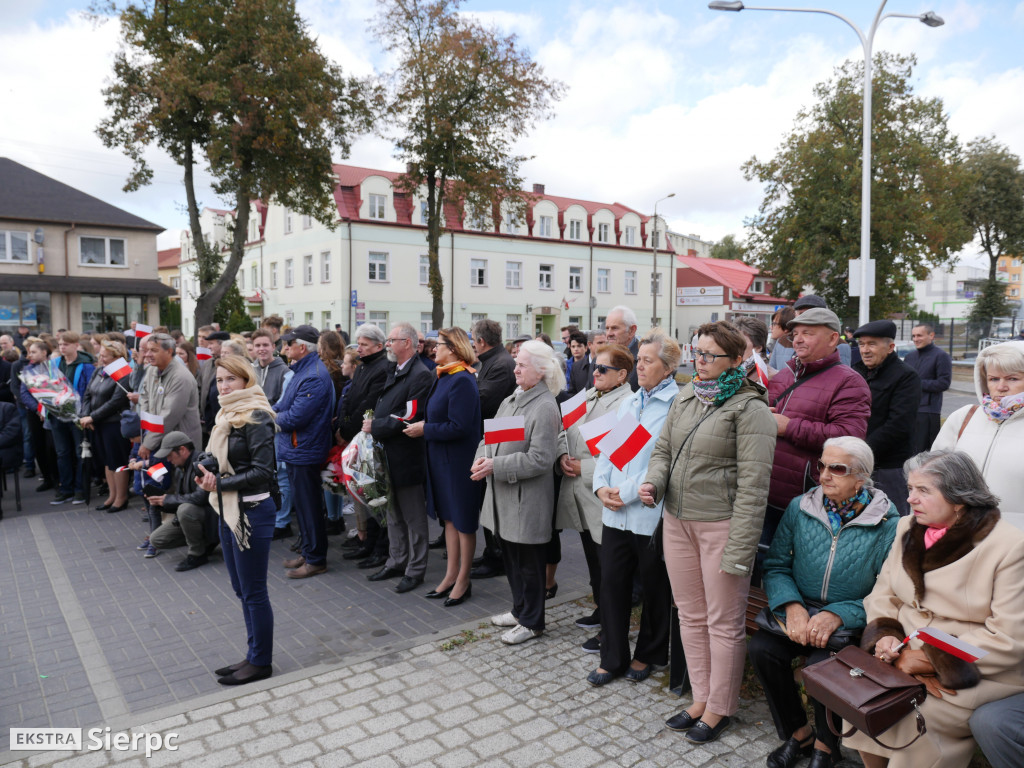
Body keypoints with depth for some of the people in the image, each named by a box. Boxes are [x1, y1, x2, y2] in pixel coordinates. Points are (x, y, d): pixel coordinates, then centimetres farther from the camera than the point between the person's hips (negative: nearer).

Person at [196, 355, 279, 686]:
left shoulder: (255, 417, -16)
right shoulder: (226, 415, 12)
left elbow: (263, 470, -20)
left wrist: (220, 483, -18)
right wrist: (207, 475, -2)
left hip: (252, 512, -9)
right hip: (227, 511, 9)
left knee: (253, 592, 3)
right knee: (242, 590, 17)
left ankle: (261, 662, 18)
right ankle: (254, 655, 31)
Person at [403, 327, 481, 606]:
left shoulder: (462, 381, -20)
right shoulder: (442, 377, 9)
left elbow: (459, 427, -24)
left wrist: (425, 430, -16)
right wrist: (422, 425, 1)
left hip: (459, 461, -9)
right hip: (441, 458, 9)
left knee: (463, 520, 5)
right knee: (449, 516, 16)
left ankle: (463, 580, 18)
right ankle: (451, 575, 28)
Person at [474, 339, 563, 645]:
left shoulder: (545, 407, -17)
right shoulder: (510, 400, 9)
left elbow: (540, 459, -22)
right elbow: (489, 435, 14)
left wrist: (496, 466, -22)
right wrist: (482, 458, -7)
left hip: (527, 500, -8)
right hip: (503, 495, 9)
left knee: (529, 563, 6)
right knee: (511, 557, 20)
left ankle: (531, 622, 22)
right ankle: (519, 610, 38)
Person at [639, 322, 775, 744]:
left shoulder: (749, 407, -12)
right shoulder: (686, 396, 9)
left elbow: (753, 482, -16)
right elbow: (663, 448, 16)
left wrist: (739, 549, -19)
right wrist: (653, 481, -6)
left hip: (721, 524, -6)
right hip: (677, 519, 7)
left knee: (724, 622, 8)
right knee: (690, 615, 17)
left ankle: (720, 708, 26)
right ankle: (701, 698, 34)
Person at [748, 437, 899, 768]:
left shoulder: (887, 525, -8)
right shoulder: (799, 508, 1)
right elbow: (775, 566, 2)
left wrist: (837, 615, -22)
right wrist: (792, 606, -17)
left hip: (851, 620, -3)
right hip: (800, 609, 3)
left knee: (823, 663, -29)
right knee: (761, 648, -23)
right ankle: (797, 733, 5)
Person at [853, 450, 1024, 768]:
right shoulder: (908, 528, 6)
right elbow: (883, 595, 11)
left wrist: (931, 661, -18)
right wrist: (885, 636, -10)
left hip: (977, 676, -5)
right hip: (905, 659, 5)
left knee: (904, 719, -24)